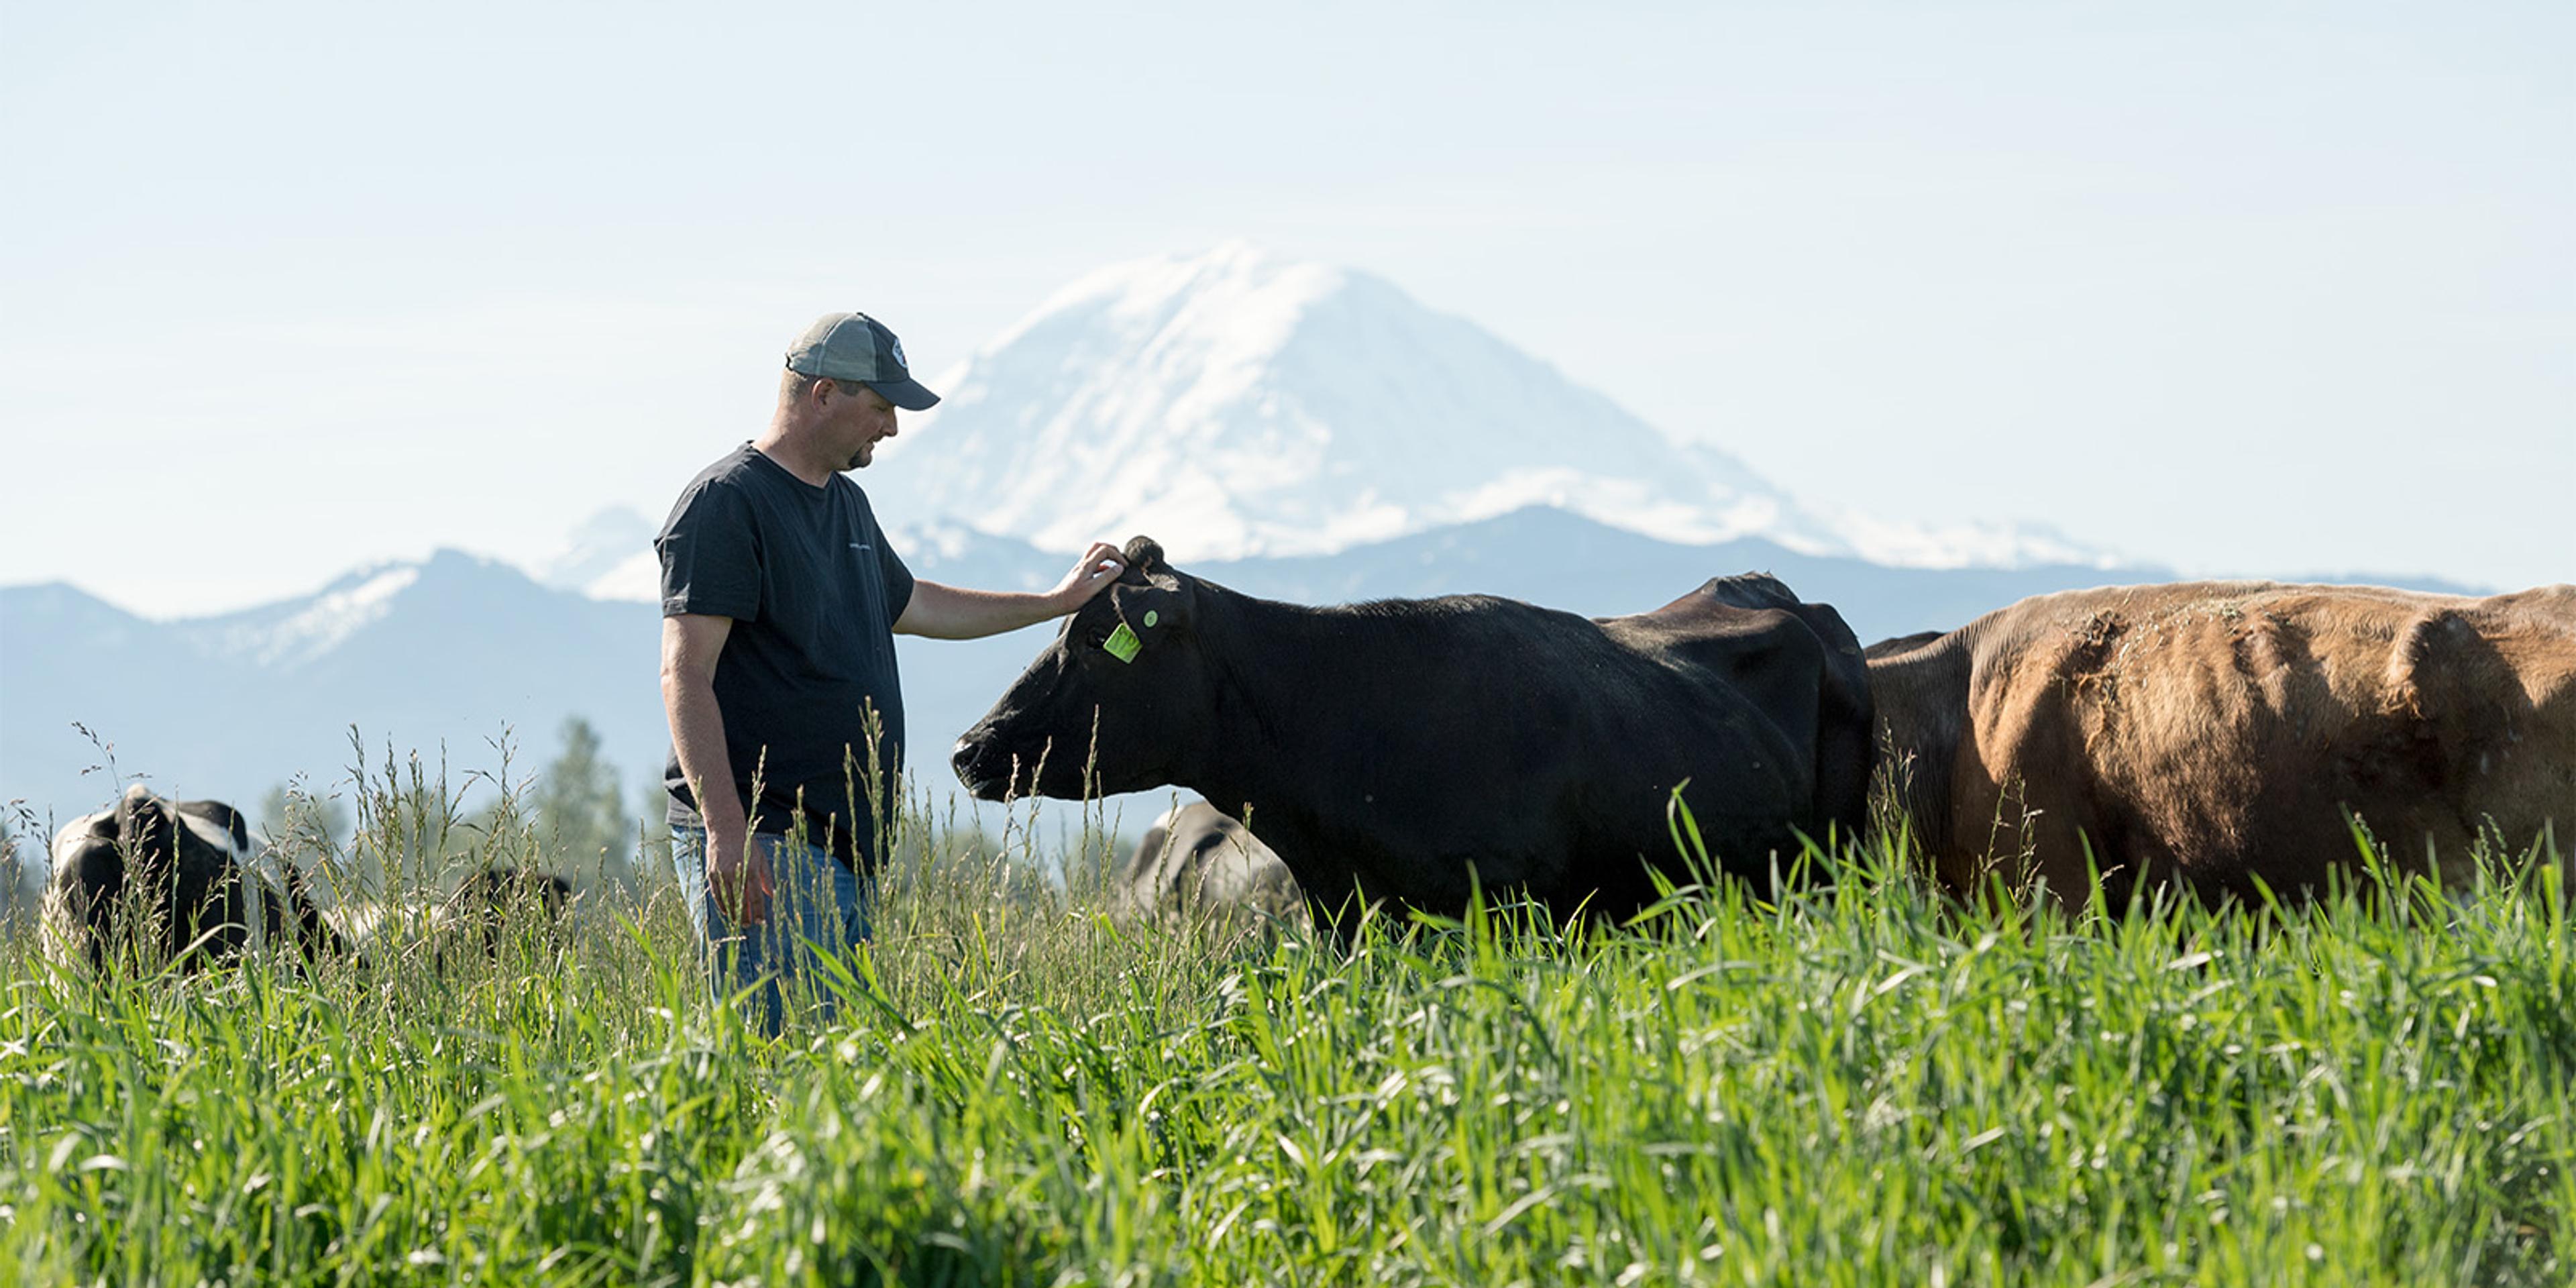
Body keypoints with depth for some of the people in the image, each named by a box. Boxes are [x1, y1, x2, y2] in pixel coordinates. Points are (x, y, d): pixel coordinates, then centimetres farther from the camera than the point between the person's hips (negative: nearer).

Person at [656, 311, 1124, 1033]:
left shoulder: (845, 504, 20)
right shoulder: (726, 504, -10)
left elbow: (909, 605, 38)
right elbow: (685, 677, -17)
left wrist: (1054, 603, 41)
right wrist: (724, 829, -25)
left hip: (845, 847, 10)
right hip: (757, 843, -10)